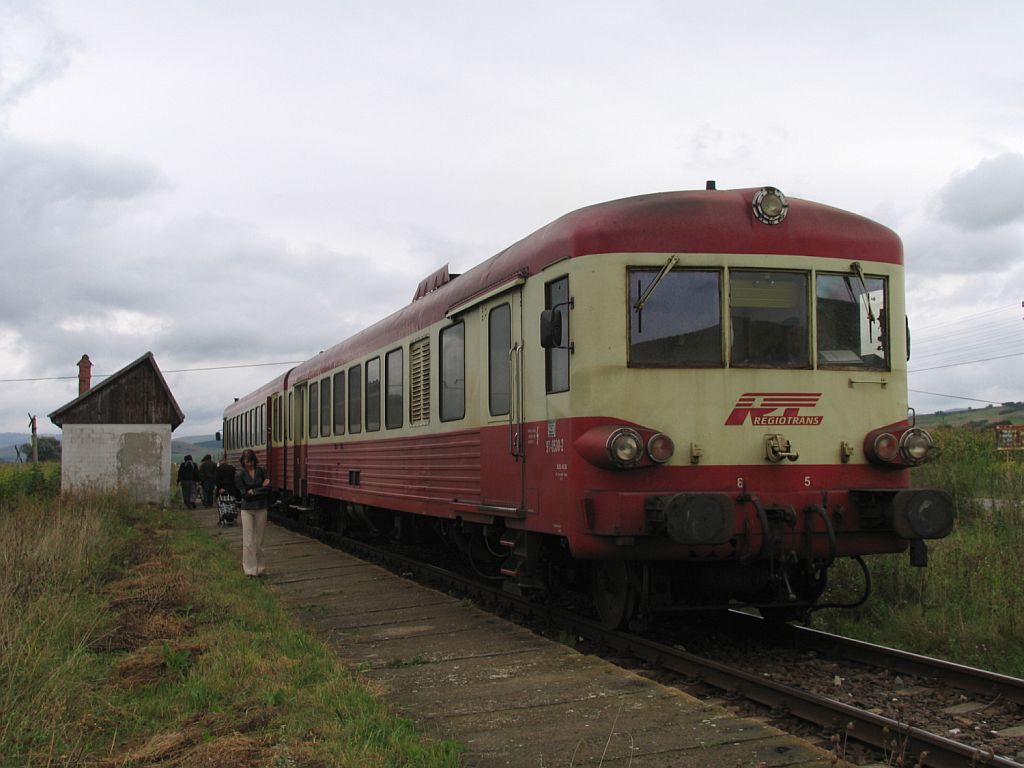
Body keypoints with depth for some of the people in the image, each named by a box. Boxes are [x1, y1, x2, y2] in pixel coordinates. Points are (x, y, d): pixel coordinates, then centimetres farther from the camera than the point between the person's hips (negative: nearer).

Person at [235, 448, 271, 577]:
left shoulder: (260, 471, 2)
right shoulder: (239, 474, -7)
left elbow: (268, 487, -5)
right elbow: (244, 494, -11)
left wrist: (253, 491, -13)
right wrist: (261, 489, -10)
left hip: (261, 508, 2)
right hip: (247, 509, -2)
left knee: (259, 540, 7)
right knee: (248, 541, -5)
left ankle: (259, 566, 16)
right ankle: (250, 569, 0)